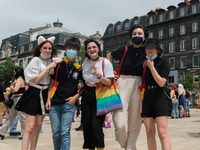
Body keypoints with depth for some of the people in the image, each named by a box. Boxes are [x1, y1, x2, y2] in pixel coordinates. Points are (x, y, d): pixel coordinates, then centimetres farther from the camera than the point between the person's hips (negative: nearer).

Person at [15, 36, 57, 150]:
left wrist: (52, 71, 3)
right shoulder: (36, 60, -7)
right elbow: (36, 80, -14)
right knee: (30, 126, -10)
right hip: (34, 93, -6)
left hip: (44, 94, 7)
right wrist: (49, 67, -13)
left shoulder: (50, 61, 12)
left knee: (38, 126, 9)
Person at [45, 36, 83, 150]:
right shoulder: (59, 65, 7)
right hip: (54, 104, 2)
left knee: (65, 132, -5)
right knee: (55, 133, 7)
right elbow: (52, 83, 9)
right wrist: (48, 99, 2)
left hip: (69, 104, -2)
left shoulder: (80, 68, 5)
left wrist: (75, 97, -5)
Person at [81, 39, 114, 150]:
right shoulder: (86, 61, 8)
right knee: (86, 125, 5)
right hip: (87, 96, 5)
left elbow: (109, 83, -11)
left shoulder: (106, 62, -7)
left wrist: (100, 76, -27)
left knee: (96, 125, -14)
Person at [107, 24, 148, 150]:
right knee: (120, 124, -10)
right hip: (123, 83, -2)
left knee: (135, 121, 3)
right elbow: (109, 55, 20)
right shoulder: (124, 50, 3)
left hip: (138, 85, 2)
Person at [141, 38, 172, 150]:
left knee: (163, 133, -12)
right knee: (150, 132, 4)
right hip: (147, 98, 5)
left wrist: (151, 67, -10)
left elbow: (161, 83, -11)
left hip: (160, 98, -5)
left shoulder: (163, 62, 0)